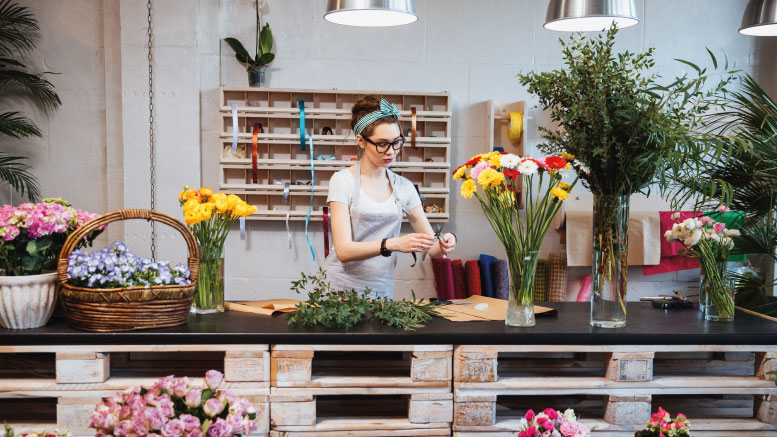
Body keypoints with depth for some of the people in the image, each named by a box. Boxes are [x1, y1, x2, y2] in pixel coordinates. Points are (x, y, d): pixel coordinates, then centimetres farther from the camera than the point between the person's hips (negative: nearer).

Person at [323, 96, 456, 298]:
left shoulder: (404, 187, 7)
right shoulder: (343, 181, -5)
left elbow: (433, 248, 8)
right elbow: (344, 251, -14)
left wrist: (443, 244, -14)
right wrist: (392, 244, -26)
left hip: (382, 290, 3)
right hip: (341, 287, -3)